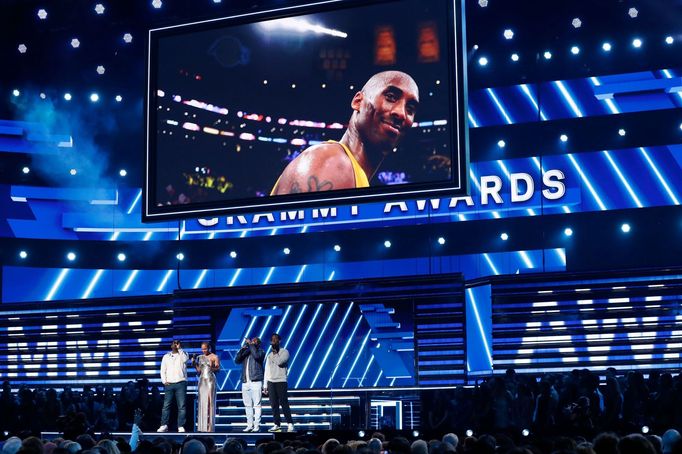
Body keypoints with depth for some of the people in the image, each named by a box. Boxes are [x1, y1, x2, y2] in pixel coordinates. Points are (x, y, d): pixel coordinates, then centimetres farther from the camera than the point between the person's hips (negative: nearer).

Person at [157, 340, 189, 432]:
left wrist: (179, 348, -8)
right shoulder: (166, 356, 17)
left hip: (181, 383, -2)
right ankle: (164, 425, -1)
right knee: (166, 405, -3)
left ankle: (181, 426, -5)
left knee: (181, 406, -6)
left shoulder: (183, 354, 11)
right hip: (169, 384, 2)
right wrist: (164, 381, 0)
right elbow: (163, 370, 13)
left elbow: (185, 359, -14)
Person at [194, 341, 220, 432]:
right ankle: (201, 426, 1)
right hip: (202, 380, 5)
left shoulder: (214, 357, 0)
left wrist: (211, 367, -27)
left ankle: (209, 426, -10)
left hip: (210, 380, -5)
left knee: (209, 402, -9)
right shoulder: (200, 357, 13)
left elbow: (218, 369, -9)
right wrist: (194, 363, 0)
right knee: (201, 402, 1)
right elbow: (199, 371, 14)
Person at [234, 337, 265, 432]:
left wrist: (251, 345, -8)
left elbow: (256, 356, -17)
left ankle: (257, 425, -7)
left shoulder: (260, 351, 6)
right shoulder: (246, 352, 18)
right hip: (245, 382, 5)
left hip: (256, 381, -5)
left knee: (257, 404, -7)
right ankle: (249, 425, 10)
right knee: (247, 405, 6)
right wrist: (242, 348, -5)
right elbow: (237, 360, 6)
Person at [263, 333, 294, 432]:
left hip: (281, 381, -5)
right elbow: (267, 371, 17)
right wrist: (265, 385, 12)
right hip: (271, 382, 5)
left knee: (284, 403, -9)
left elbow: (279, 362, -18)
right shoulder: (269, 355, 19)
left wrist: (275, 353, -2)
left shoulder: (284, 352, 2)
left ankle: (290, 424, -5)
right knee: (274, 404, 1)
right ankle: (276, 425, 4)